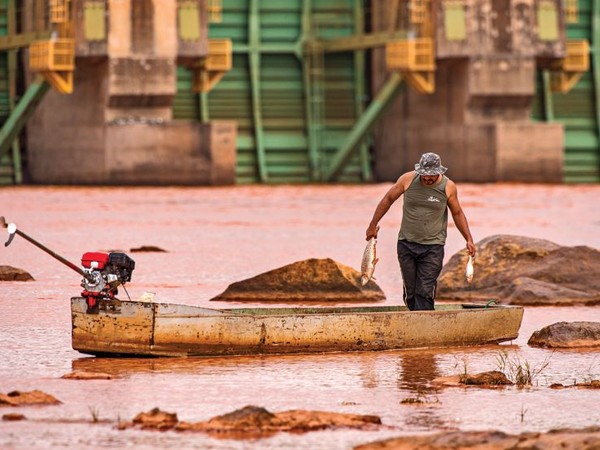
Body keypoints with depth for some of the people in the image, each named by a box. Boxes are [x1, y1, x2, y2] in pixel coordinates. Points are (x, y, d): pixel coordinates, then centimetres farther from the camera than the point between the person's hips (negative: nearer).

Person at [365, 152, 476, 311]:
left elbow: (457, 213, 10)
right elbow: (388, 200, 10)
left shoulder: (448, 187, -5)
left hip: (433, 246, -2)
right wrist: (373, 225, 15)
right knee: (410, 292, 5)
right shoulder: (408, 179, -5)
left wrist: (469, 239, 7)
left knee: (425, 293, -12)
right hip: (406, 243, 2)